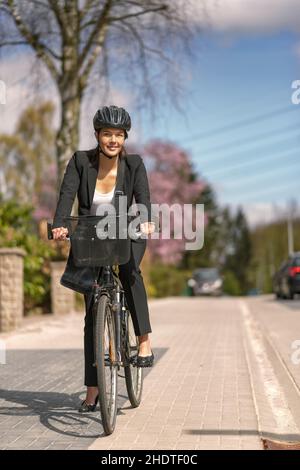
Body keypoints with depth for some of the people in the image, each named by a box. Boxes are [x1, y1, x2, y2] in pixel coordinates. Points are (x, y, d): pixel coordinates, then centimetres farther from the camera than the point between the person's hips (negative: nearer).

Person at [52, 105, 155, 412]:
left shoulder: (134, 164, -12)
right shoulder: (80, 161, -13)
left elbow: (143, 196, -25)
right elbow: (67, 194, -24)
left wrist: (146, 221, -46)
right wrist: (59, 226, -42)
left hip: (127, 235, 0)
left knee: (129, 270, -37)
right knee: (92, 313, -2)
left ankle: (144, 341, -23)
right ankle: (92, 390, 4)